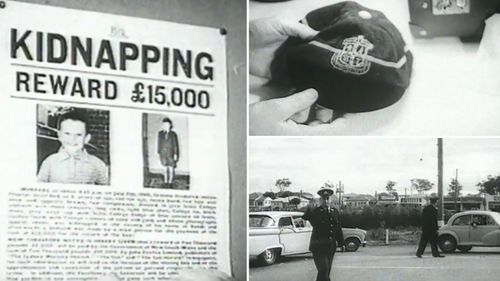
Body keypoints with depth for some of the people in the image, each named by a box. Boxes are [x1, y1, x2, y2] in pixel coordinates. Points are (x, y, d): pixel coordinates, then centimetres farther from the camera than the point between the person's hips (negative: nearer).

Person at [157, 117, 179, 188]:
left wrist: (175, 154, -6)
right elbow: (159, 143, 6)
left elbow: (175, 144, -4)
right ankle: (166, 182, 15)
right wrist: (159, 152, 5)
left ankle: (170, 182, 10)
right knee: (166, 168, 9)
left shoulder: (173, 134, -7)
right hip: (163, 154, 3)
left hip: (171, 154, -3)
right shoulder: (160, 133, 1)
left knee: (171, 168, 1)